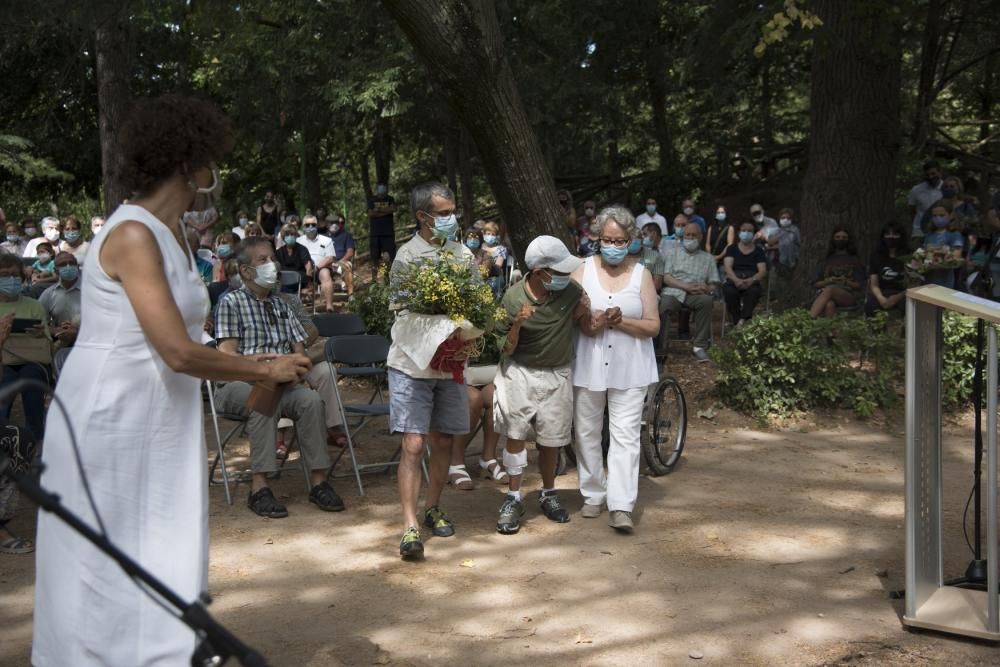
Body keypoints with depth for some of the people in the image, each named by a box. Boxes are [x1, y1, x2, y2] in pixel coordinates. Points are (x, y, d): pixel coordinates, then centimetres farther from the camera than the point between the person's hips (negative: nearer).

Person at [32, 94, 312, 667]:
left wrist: (253, 364, 5)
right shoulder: (133, 235, -18)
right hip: (113, 422, -9)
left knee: (165, 573, 14)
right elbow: (178, 352, -24)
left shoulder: (172, 235, 11)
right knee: (112, 574, 2)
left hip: (160, 424, 9)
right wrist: (265, 370, -12)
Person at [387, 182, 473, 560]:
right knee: (413, 444, -8)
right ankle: (410, 527, -6)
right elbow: (408, 317, -12)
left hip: (450, 363, 5)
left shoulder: (463, 255, 7)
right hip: (412, 364, -5)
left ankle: (433, 509, 30)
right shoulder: (407, 257, -9)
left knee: (442, 442, 13)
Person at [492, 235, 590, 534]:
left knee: (550, 441, 8)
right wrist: (517, 325, -26)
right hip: (520, 373, -2)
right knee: (515, 436, -5)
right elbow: (506, 349, -8)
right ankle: (513, 499, 8)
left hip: (557, 375, 2)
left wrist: (585, 314, -12)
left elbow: (584, 329, 10)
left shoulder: (572, 290, -7)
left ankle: (548, 495, 28)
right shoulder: (513, 298, -13)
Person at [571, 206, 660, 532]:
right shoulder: (583, 270, 4)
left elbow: (653, 325, 0)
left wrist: (620, 320, -16)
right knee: (586, 431, 9)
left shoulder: (641, 274, 4)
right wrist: (588, 323, -22)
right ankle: (593, 495, 23)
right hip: (588, 365, 1)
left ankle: (621, 507, -7)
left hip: (629, 367, -1)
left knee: (625, 435, -6)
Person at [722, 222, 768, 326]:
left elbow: (763, 271, 2)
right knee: (729, 292, -36)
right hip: (734, 281, 0)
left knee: (754, 291, -37)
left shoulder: (758, 251, 14)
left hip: (751, 282, 0)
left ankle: (743, 320, -43)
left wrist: (752, 280, -21)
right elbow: (727, 267, 0)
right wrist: (736, 280, -21)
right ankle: (737, 321, -30)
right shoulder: (732, 249, 15)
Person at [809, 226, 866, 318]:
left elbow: (858, 286, 13)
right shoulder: (827, 261, 25)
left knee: (829, 289, -39)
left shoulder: (854, 260, 21)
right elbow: (815, 283, 18)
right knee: (829, 305, -40)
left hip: (848, 295, -2)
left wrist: (846, 282, -8)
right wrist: (828, 281, -2)